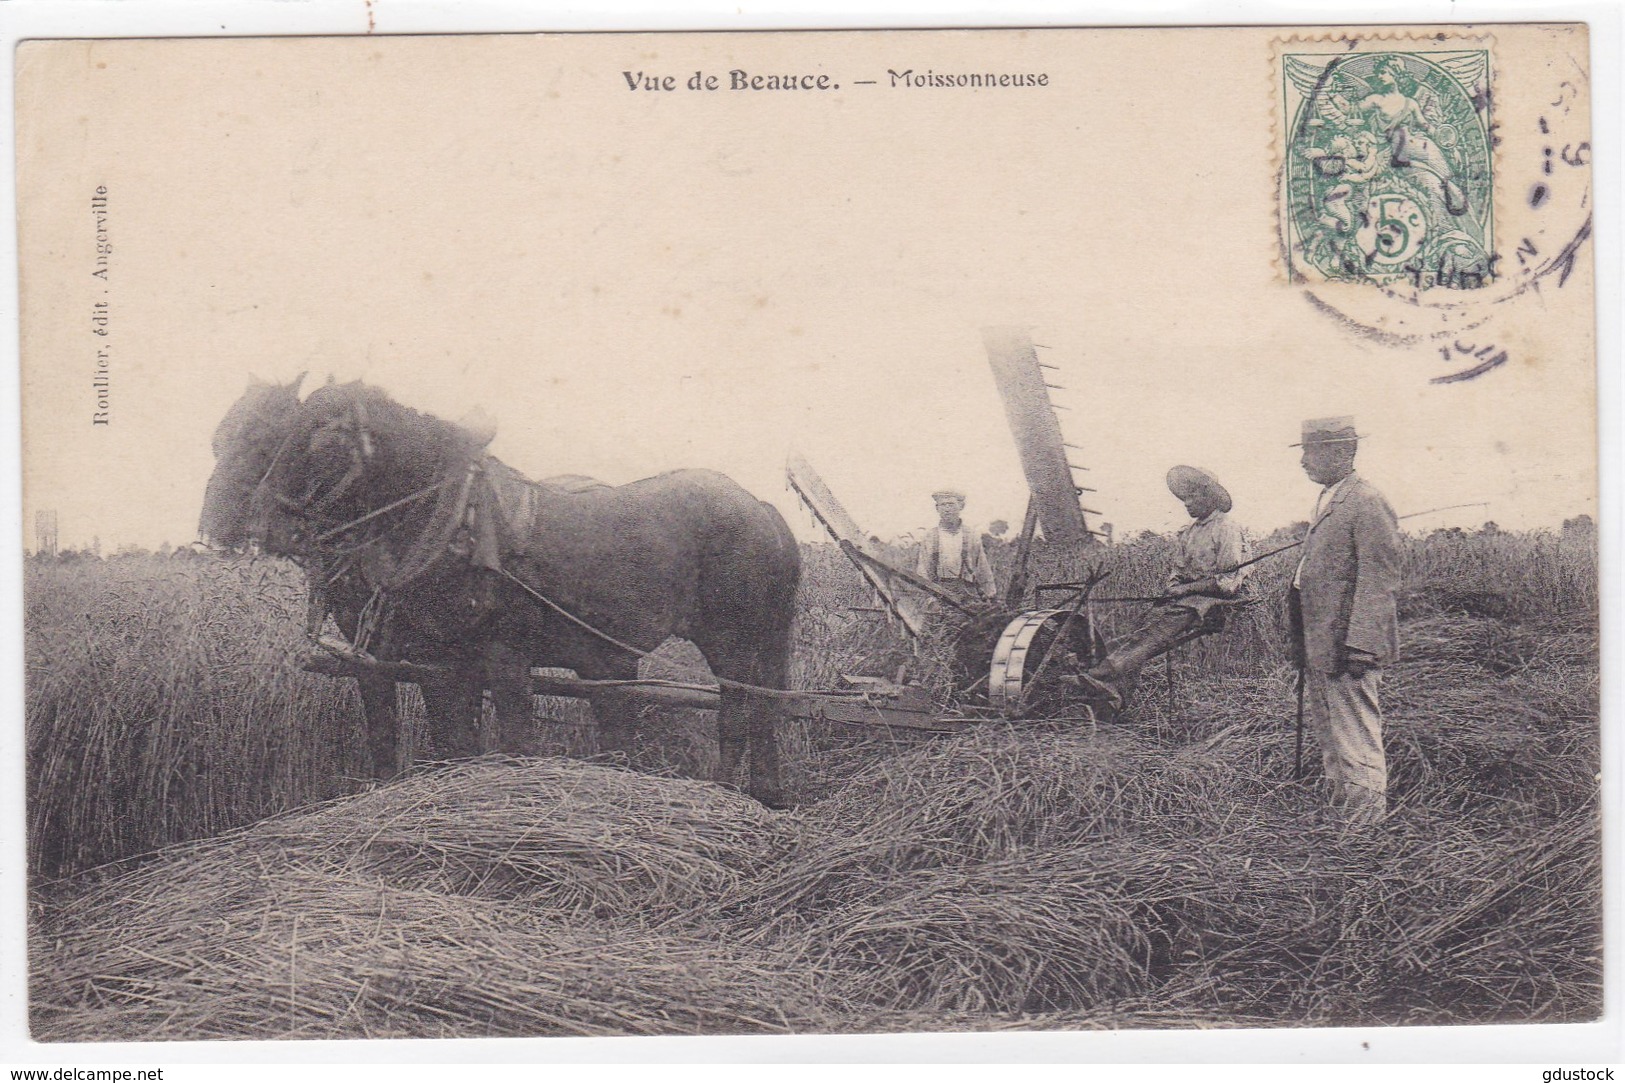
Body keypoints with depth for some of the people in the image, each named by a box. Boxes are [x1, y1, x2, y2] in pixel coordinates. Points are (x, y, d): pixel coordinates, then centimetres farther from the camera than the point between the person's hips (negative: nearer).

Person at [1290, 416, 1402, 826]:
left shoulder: (1367, 503, -14)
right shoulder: (1326, 501, 17)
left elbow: (1379, 580, -19)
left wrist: (1360, 645, -24)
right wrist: (1302, 643, 19)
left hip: (1347, 645, -10)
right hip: (1318, 646, 10)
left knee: (1356, 742, -7)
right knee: (1328, 736, 17)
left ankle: (1365, 826, -3)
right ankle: (1338, 814, 26)